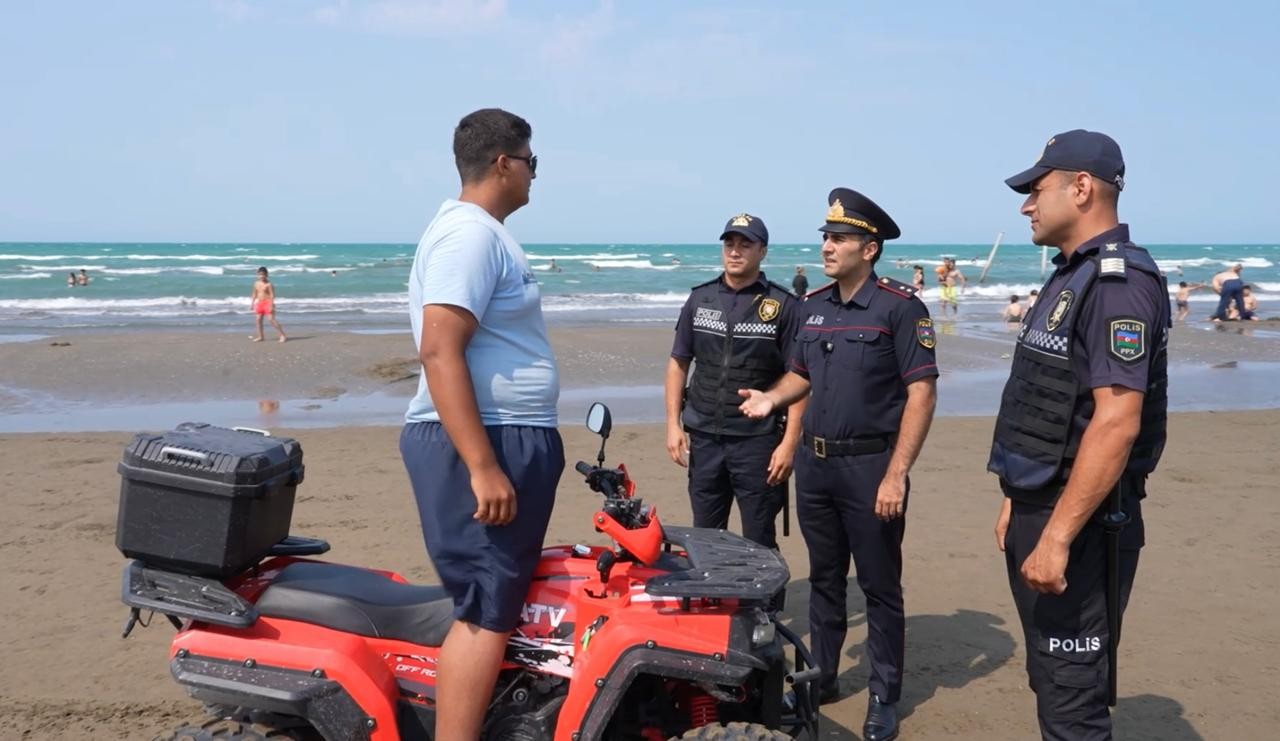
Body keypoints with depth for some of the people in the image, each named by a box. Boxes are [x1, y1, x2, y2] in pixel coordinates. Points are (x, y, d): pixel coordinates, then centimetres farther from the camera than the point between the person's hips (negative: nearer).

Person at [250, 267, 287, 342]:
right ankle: (260, 336, 19)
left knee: (271, 319, -14)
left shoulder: (268, 284, -11)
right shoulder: (256, 283, 9)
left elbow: (272, 295, -14)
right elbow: (254, 294, 18)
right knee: (258, 319, 8)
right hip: (259, 303, 7)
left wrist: (271, 305, -20)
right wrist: (252, 303, 16)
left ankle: (282, 335, -12)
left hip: (267, 303, -7)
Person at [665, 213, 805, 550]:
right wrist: (673, 424, 3)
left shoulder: (784, 306, -5)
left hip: (758, 441, -4)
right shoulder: (699, 299, 7)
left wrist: (790, 442, -13)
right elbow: (678, 362, 11)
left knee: (759, 543, 4)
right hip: (703, 437, 4)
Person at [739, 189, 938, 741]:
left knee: (879, 587, 4)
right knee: (824, 579, 17)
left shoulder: (900, 307, -12)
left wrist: (896, 473, -20)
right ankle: (821, 678, 31)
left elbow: (922, 392, -15)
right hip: (814, 463, 6)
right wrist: (773, 397, -1)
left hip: (870, 464, -6)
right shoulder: (813, 306, 9)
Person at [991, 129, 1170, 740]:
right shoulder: (1071, 277, 14)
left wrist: (1057, 535, -26)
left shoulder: (1119, 282, -17)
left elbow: (1118, 421, -25)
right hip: (1041, 508, 10)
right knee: (1049, 679, 20)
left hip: (1082, 524, -10)